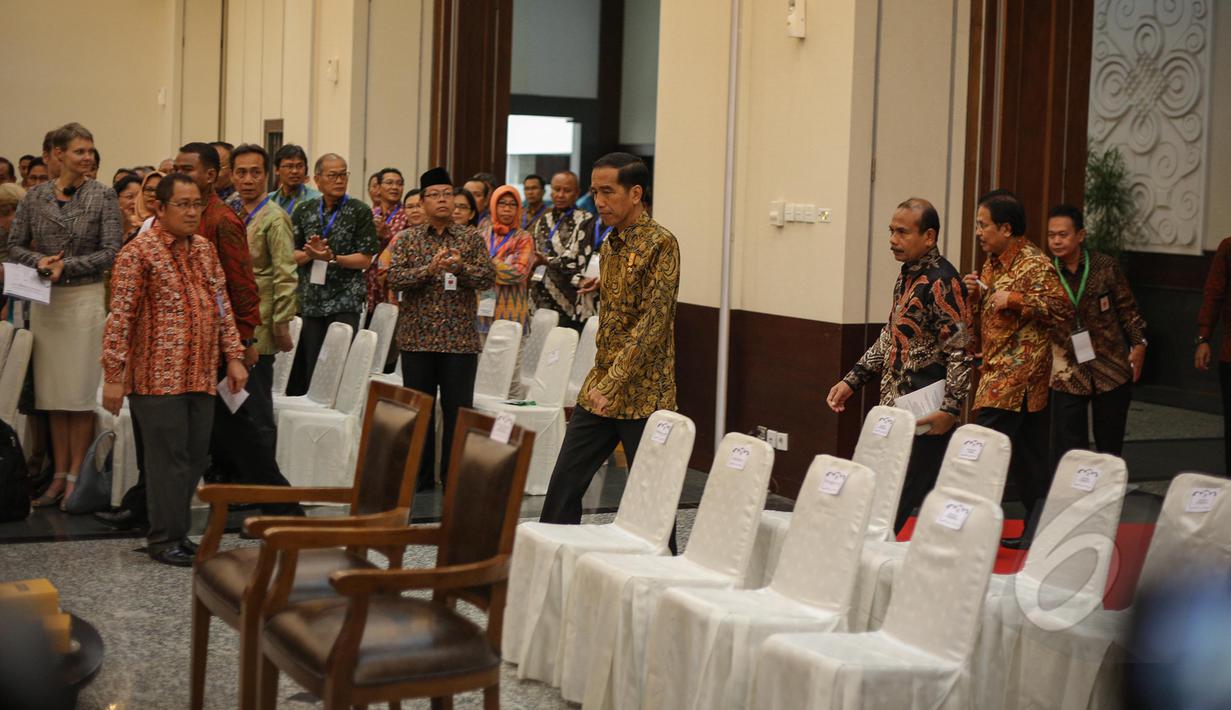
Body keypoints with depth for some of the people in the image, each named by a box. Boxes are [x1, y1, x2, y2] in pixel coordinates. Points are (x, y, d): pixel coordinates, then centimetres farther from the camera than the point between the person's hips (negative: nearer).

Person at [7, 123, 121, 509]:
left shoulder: (103, 195, -2)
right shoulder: (35, 197, 6)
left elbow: (111, 251, -7)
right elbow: (15, 245, 9)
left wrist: (66, 266, -14)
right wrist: (39, 261, -11)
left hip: (85, 298, -3)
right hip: (45, 300, 3)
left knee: (81, 391, -2)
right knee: (53, 391, 7)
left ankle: (77, 476, 6)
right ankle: (60, 475, 15)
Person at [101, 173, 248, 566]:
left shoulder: (205, 249, 13)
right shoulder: (139, 252, -7)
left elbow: (222, 306, 16)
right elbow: (121, 317, -11)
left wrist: (233, 356, 8)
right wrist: (113, 375, -15)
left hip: (201, 375, 7)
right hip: (158, 375, -6)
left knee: (195, 458, 9)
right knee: (169, 459, -3)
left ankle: (176, 531, 21)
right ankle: (164, 539, 6)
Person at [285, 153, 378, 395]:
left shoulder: (359, 211, 0)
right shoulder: (304, 211, 10)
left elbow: (365, 259, -4)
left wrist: (333, 258, -17)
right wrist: (310, 253, -12)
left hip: (345, 301, -3)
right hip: (310, 301, 3)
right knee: (310, 366, 5)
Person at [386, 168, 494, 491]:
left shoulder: (471, 237, 5)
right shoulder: (408, 239, 6)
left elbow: (488, 277, 0)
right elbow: (393, 278, -5)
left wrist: (461, 267, -18)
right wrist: (430, 268, -18)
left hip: (459, 339, -1)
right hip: (417, 338, 1)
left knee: (458, 410, 1)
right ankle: (420, 476, 16)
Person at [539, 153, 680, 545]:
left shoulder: (660, 243, -14)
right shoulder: (610, 246, 12)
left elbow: (653, 321, -21)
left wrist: (612, 383, -26)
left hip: (642, 393, -8)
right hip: (599, 389, 8)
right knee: (563, 486, 6)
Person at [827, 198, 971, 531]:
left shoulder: (941, 282, -14)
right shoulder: (907, 276, 14)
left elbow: (960, 351, -17)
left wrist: (950, 409, -23)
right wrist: (852, 380, 17)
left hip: (924, 418, -8)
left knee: (892, 507, -8)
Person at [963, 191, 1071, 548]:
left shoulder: (1034, 264, -11)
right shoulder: (992, 263, 15)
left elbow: (1063, 308, -17)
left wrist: (1015, 299, -22)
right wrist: (976, 294, 2)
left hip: (1018, 373, -9)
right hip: (997, 371, 9)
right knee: (1027, 455, 11)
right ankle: (1038, 528, 16)